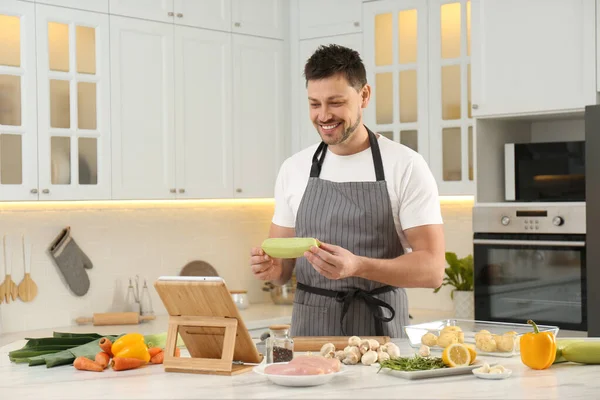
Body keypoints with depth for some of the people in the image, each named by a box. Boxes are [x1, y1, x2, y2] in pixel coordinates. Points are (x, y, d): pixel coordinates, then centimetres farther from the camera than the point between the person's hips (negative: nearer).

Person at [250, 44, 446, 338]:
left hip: (380, 329, -5)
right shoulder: (293, 169, 10)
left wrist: (358, 266, -21)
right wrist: (272, 268, -6)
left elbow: (432, 269, -7)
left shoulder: (406, 166, -2)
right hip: (308, 330, 5)